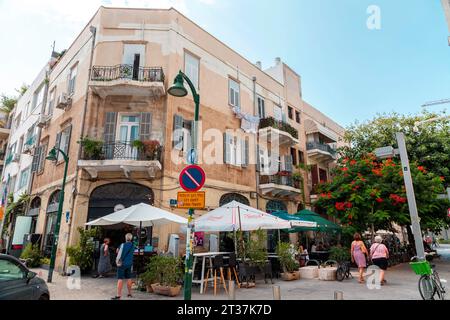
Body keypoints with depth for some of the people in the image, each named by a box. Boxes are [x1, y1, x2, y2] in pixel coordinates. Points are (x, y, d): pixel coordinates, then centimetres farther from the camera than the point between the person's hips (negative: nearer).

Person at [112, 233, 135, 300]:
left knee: (120, 279, -4)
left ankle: (119, 295, -6)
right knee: (128, 278, 14)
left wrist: (117, 262, 2)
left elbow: (120, 254, -11)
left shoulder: (123, 245, -14)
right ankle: (129, 294, 22)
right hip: (129, 264, 6)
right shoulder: (133, 246, 3)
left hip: (122, 264, -6)